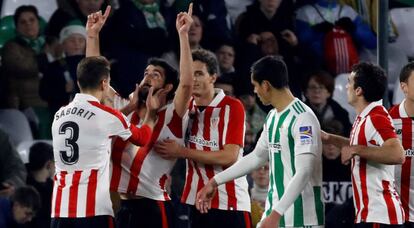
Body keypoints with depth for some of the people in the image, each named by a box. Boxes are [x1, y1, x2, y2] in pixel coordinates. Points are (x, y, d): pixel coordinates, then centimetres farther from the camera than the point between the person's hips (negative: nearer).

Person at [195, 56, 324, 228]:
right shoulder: (273, 117, 13)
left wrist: (276, 214, -30)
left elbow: (304, 173, -24)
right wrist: (215, 182, 26)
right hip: (275, 209, 9)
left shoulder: (302, 118, -17)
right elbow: (257, 157, 25)